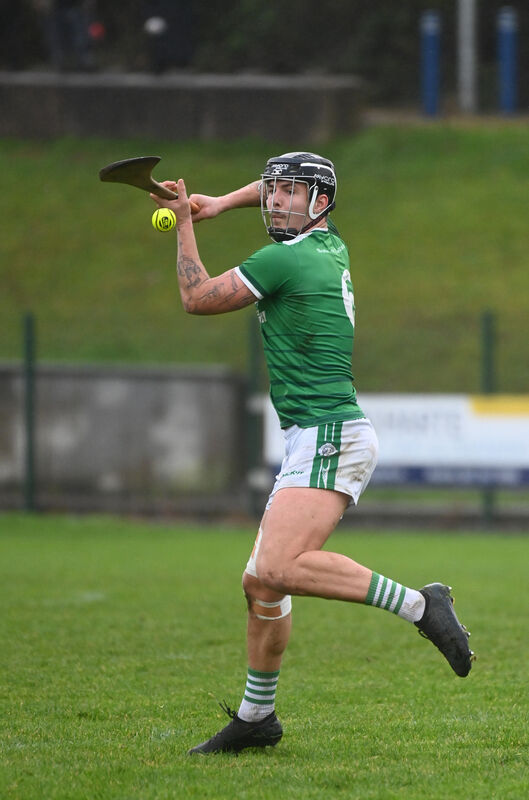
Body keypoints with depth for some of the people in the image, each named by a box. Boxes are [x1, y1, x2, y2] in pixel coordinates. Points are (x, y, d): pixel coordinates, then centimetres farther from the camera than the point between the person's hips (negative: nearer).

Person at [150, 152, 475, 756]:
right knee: (260, 580, 15)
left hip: (330, 438, -10)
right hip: (311, 442, 10)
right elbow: (277, 193, 38)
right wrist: (219, 204, 28)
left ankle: (417, 605, -28)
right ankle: (256, 717, 24)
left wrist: (183, 223, 11)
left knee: (279, 569, -29)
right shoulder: (331, 249, 16)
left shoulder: (284, 260, -10)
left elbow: (197, 298, 1)